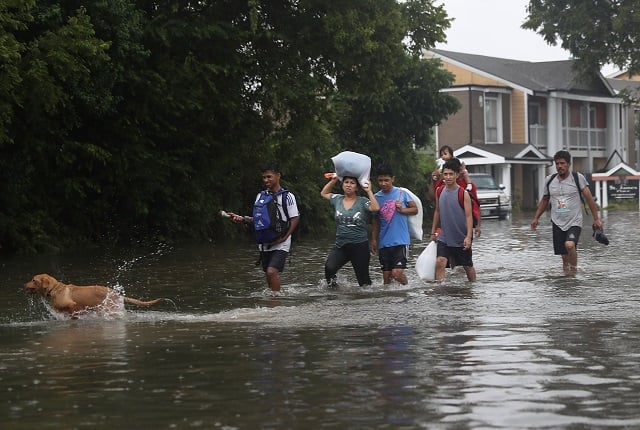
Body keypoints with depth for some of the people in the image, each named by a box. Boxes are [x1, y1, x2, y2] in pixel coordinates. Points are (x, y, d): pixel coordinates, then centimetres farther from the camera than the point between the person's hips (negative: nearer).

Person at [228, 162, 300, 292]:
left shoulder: (287, 197, -6)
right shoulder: (260, 196, 9)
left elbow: (295, 219, -7)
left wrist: (284, 237, -15)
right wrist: (242, 219, -4)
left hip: (280, 244, -6)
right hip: (264, 242, 6)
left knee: (272, 271, -20)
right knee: (268, 274, 10)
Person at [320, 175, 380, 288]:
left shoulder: (362, 202, -3)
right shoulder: (337, 199, 8)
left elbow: (376, 208, -21)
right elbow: (324, 193, 25)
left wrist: (369, 191, -14)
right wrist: (334, 180, 14)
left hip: (360, 246, -2)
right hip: (341, 245, 2)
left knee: (363, 280, 5)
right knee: (329, 267, -25)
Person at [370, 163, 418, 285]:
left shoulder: (402, 193, -1)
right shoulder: (376, 197, 8)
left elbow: (415, 209, 5)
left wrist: (402, 210, -12)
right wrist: (374, 240, 10)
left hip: (400, 241, -4)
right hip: (384, 242, 4)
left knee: (397, 274, -14)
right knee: (386, 276, 5)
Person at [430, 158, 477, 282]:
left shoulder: (463, 194, -13)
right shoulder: (440, 191, 1)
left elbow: (469, 216, -14)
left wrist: (469, 236, -22)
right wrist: (433, 232, 16)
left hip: (461, 239, -3)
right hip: (444, 238, 3)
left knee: (467, 266, 13)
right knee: (440, 262, -17)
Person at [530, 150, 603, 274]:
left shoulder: (578, 178, -4)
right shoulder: (549, 180, 7)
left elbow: (589, 198, -2)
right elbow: (544, 200, 21)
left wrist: (596, 219, -4)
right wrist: (536, 218, 16)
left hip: (574, 222, -4)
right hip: (557, 223, 4)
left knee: (569, 245, -28)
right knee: (564, 256, 2)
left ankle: (574, 270, -10)